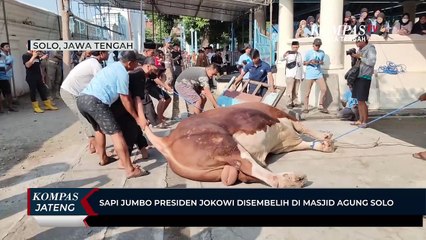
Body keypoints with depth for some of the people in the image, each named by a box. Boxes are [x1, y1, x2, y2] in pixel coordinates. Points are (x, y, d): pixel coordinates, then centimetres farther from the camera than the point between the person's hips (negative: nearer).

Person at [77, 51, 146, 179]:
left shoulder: (113, 66, 27)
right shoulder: (122, 73, 0)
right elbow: (125, 99, 0)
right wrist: (137, 118, 8)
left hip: (81, 99, 10)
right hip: (95, 101, -10)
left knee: (99, 129, 29)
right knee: (116, 133, -9)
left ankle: (103, 158, 41)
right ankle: (130, 170, -10)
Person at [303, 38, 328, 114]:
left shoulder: (322, 53, 10)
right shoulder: (309, 52, 0)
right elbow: (304, 63, 4)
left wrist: (321, 62, -3)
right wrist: (309, 62, -15)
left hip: (319, 74, 4)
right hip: (310, 74, -3)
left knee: (324, 89, -6)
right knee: (307, 91, 1)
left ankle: (321, 106, 7)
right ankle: (306, 107, 10)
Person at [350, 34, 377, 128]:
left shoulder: (370, 49, -6)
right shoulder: (360, 50, 16)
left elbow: (372, 62, -19)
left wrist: (360, 57, -17)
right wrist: (354, 57, 5)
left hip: (364, 77, -8)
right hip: (358, 77, 8)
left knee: (362, 101, -9)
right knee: (358, 100, 10)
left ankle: (365, 122, -2)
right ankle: (360, 120, 17)